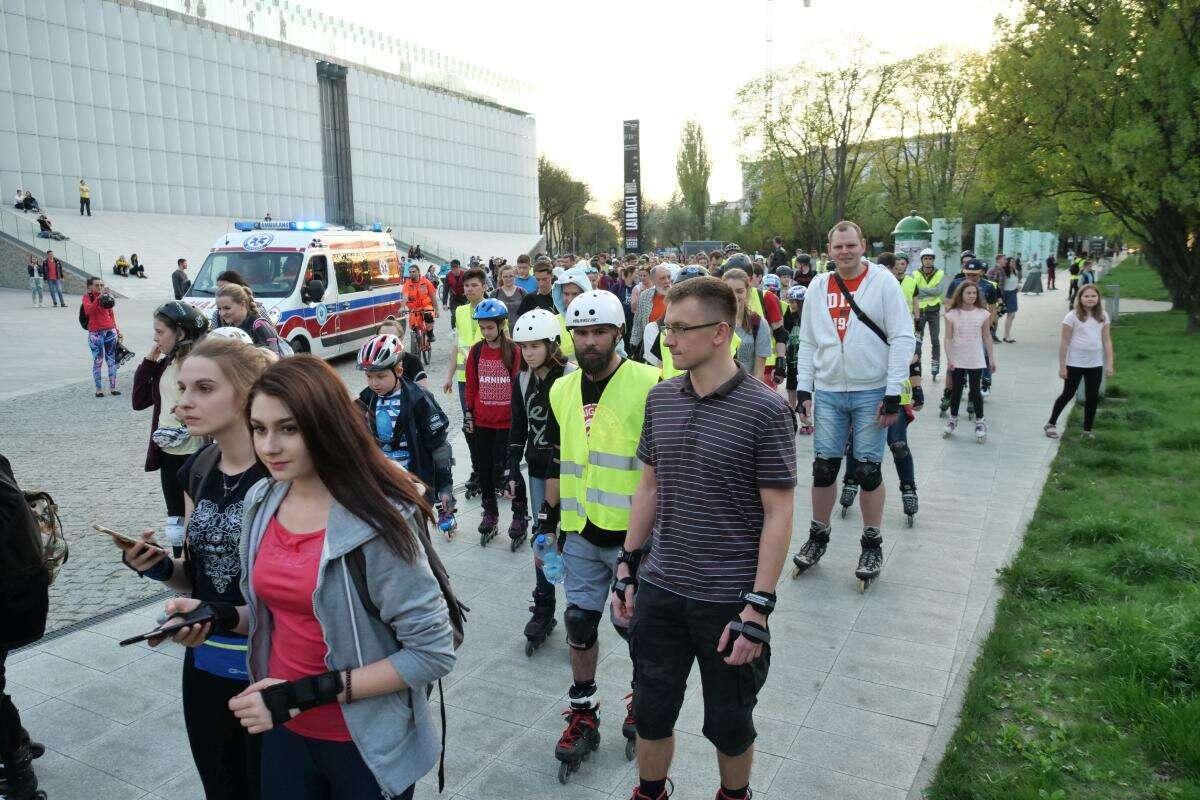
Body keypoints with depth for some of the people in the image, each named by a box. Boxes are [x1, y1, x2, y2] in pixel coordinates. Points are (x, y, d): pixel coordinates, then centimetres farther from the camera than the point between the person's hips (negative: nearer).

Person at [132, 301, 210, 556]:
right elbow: (139, 400, 10)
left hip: (196, 453, -7)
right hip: (168, 452, 7)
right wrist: (148, 361, 4)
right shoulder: (164, 363, 9)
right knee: (176, 521, 16)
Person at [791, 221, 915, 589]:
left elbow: (903, 339, -8)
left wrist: (893, 393, -12)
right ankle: (818, 537, 24)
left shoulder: (883, 282, -5)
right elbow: (807, 342, 11)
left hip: (871, 393, -3)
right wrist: (803, 388, 4)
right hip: (828, 393, 3)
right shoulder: (818, 286, 7)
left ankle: (872, 546, 20)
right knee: (823, 467, 7)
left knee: (868, 469, 4)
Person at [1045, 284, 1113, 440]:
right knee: (1068, 394, 5)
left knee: (1092, 397, 7)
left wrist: (1109, 363, 1)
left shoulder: (1102, 316, 4)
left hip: (1095, 364, 4)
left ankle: (1087, 430, 18)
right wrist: (1062, 366, -9)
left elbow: (1107, 341, 7)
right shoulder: (1073, 316, -9)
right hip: (1075, 364, -4)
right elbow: (1064, 342, -8)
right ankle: (1051, 424, 20)